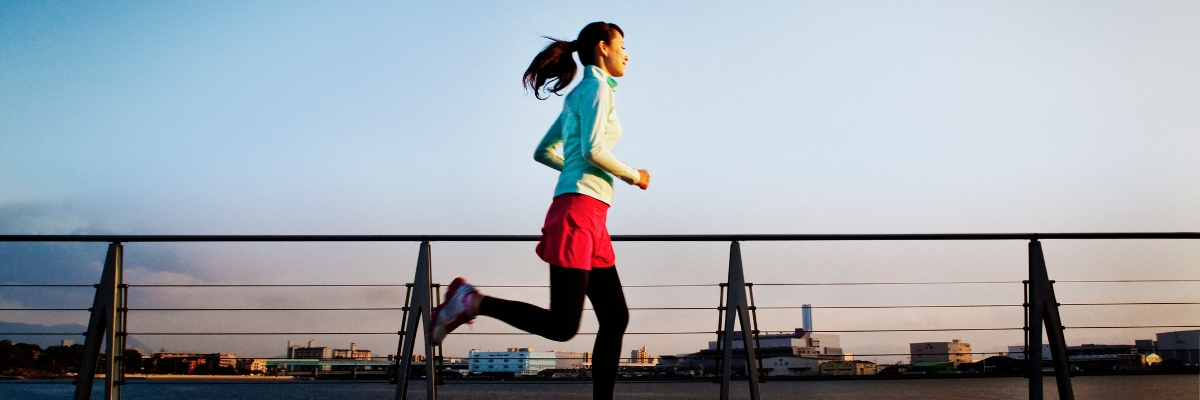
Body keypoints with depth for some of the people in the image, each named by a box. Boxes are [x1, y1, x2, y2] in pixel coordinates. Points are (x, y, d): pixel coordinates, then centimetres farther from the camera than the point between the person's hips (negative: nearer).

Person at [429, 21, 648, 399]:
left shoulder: (576, 97, 23)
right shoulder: (596, 87, -4)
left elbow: (543, 152, 26)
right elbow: (592, 150, -18)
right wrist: (633, 176, -4)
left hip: (589, 222, 10)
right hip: (579, 210, -10)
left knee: (615, 317, 5)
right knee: (561, 326, -12)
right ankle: (472, 301, -7)